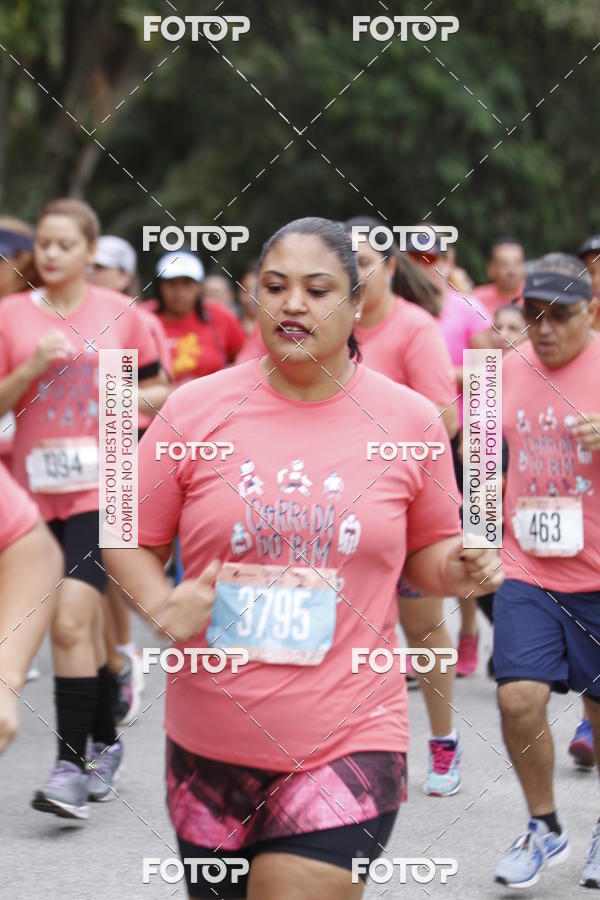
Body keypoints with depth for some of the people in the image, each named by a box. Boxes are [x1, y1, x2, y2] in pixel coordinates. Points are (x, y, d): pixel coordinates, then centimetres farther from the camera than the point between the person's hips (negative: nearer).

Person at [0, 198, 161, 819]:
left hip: (100, 488, -3)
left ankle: (71, 765, -16)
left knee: (70, 621, -17)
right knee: (81, 625, 13)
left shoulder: (119, 313, 2)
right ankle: (105, 743, 31)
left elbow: (153, 392, 13)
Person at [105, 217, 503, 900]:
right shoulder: (196, 409, -1)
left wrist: (461, 567, -8)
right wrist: (161, 605, -13)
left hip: (349, 743, -2)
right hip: (210, 742, 2)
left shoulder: (409, 420, 1)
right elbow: (129, 540, 7)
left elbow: (425, 554, 14)